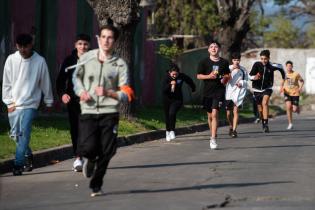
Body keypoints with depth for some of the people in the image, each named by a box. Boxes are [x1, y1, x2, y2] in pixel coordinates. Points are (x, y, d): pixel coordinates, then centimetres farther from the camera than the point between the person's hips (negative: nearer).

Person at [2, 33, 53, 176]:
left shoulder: (40, 61, -6)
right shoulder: (11, 60, -1)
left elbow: (45, 83, 4)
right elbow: (6, 83, 3)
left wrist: (48, 101, 11)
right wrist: (9, 102, -2)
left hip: (30, 104, -3)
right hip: (14, 105, 3)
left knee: (24, 133, -15)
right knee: (15, 134, 9)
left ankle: (18, 164, -15)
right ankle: (28, 155, 31)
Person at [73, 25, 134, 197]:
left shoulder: (119, 65, 0)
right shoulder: (87, 58, 5)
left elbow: (127, 95, -1)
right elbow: (76, 76, 24)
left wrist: (108, 93, -18)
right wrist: (81, 91, 4)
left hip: (109, 113, 0)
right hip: (88, 111, 0)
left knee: (105, 153, -1)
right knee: (88, 148, -15)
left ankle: (96, 185, 20)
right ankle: (89, 160, 24)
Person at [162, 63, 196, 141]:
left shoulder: (181, 76, -12)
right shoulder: (167, 77, -15)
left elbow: (190, 81, 8)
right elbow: (164, 89, -26)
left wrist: (193, 88, 23)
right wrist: (170, 84, -41)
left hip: (177, 99, -1)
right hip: (167, 99, 1)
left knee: (172, 113, -24)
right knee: (167, 116, 9)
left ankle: (172, 131, -13)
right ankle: (168, 132, 30)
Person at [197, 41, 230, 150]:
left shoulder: (224, 62, 6)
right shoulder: (204, 62, 2)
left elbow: (228, 75, 19)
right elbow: (198, 76, 2)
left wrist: (225, 78, -3)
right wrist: (209, 76, -14)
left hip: (219, 91, -2)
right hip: (207, 92, 2)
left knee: (215, 114, -15)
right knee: (210, 115, 11)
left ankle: (213, 139, -18)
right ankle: (213, 134, 31)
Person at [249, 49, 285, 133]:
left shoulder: (272, 66, -13)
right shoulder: (257, 65, -15)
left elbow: (280, 67, 9)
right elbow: (250, 76, -20)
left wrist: (283, 78, 17)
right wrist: (254, 77, -42)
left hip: (267, 89, -1)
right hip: (257, 89, 1)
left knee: (265, 103, -26)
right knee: (260, 109, 11)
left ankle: (266, 124, -32)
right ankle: (263, 122, 39)